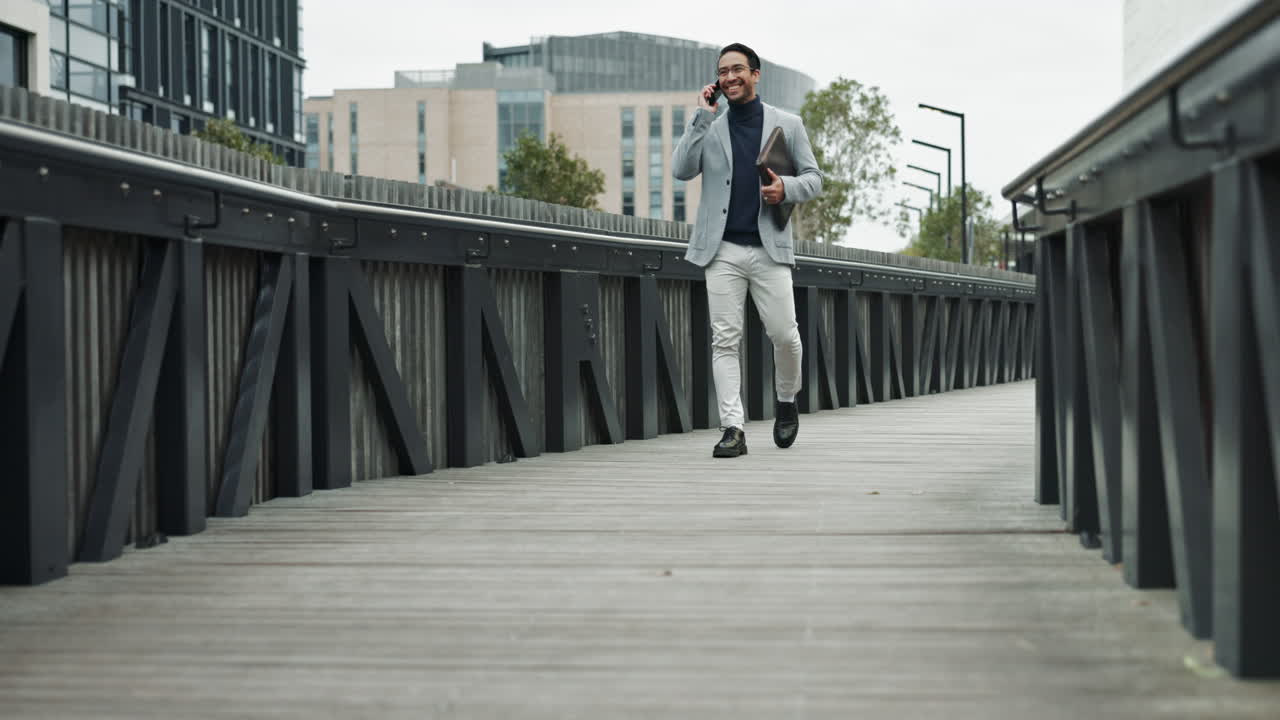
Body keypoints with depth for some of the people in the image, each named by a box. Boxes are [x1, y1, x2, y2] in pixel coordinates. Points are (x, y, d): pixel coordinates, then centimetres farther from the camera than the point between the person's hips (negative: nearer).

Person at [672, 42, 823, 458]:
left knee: (785, 334, -3)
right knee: (725, 340, -5)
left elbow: (814, 178, 11)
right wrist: (702, 118, -5)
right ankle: (733, 429, -6)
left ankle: (787, 404, 25)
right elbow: (681, 171, -2)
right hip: (722, 250, 1)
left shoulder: (787, 125, 10)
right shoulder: (710, 128, 11)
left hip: (769, 248, -1)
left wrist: (787, 189, -11)